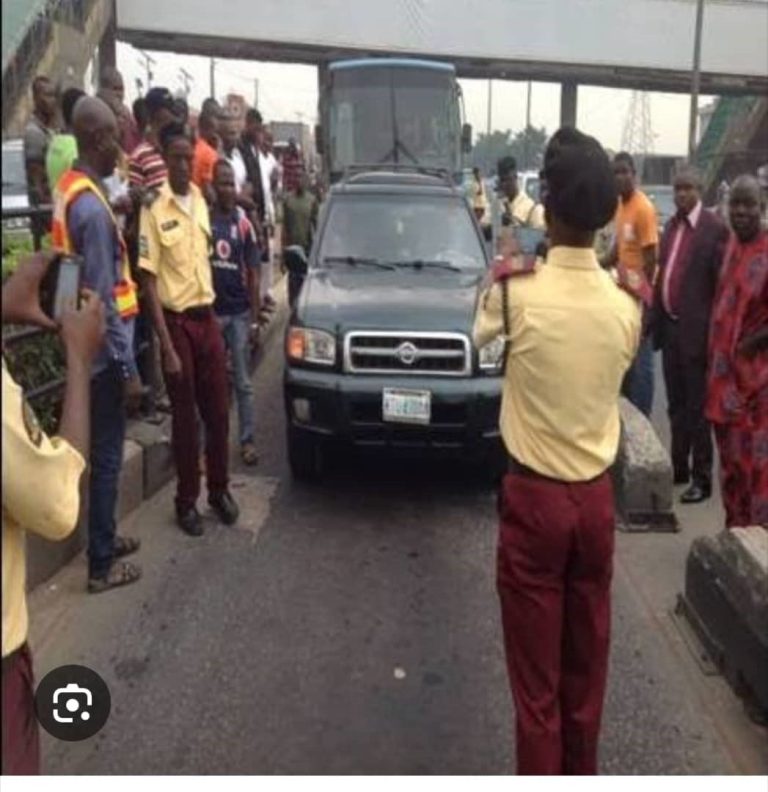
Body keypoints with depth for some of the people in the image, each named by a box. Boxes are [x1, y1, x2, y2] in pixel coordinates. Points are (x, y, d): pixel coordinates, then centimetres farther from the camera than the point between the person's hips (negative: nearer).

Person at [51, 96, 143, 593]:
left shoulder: (70, 190, 8)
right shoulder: (91, 207, -23)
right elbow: (103, 298, -23)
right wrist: (128, 369, -20)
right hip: (104, 352, -10)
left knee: (103, 449, 20)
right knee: (107, 455, 2)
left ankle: (105, 538, 35)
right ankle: (102, 563, 14)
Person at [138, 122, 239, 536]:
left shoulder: (200, 199, 6)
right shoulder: (153, 210, -13)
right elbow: (150, 282, -13)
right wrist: (167, 346, -17)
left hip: (207, 317, 5)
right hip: (177, 322, -5)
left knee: (217, 410, 11)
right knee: (185, 416, 4)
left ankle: (219, 489, 27)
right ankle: (187, 501, 18)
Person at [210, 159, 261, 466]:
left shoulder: (243, 222, 2)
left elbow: (253, 273, 4)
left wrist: (255, 317, 0)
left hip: (239, 312, 1)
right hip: (209, 311, -1)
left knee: (243, 382, 9)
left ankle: (248, 440, 17)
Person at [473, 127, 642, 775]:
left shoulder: (519, 293, -16)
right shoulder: (625, 305, -7)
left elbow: (481, 334, 5)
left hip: (535, 496, -4)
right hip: (597, 496, 4)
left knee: (537, 672, 8)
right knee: (586, 663, 18)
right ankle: (581, 776, 35)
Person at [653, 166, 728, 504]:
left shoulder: (714, 229, -11)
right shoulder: (671, 225, 11)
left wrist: (714, 331, -15)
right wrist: (656, 318, 10)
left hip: (695, 329, -7)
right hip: (669, 325, 7)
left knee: (697, 406, 1)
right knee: (676, 404, 16)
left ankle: (702, 477, 11)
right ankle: (678, 466, 29)